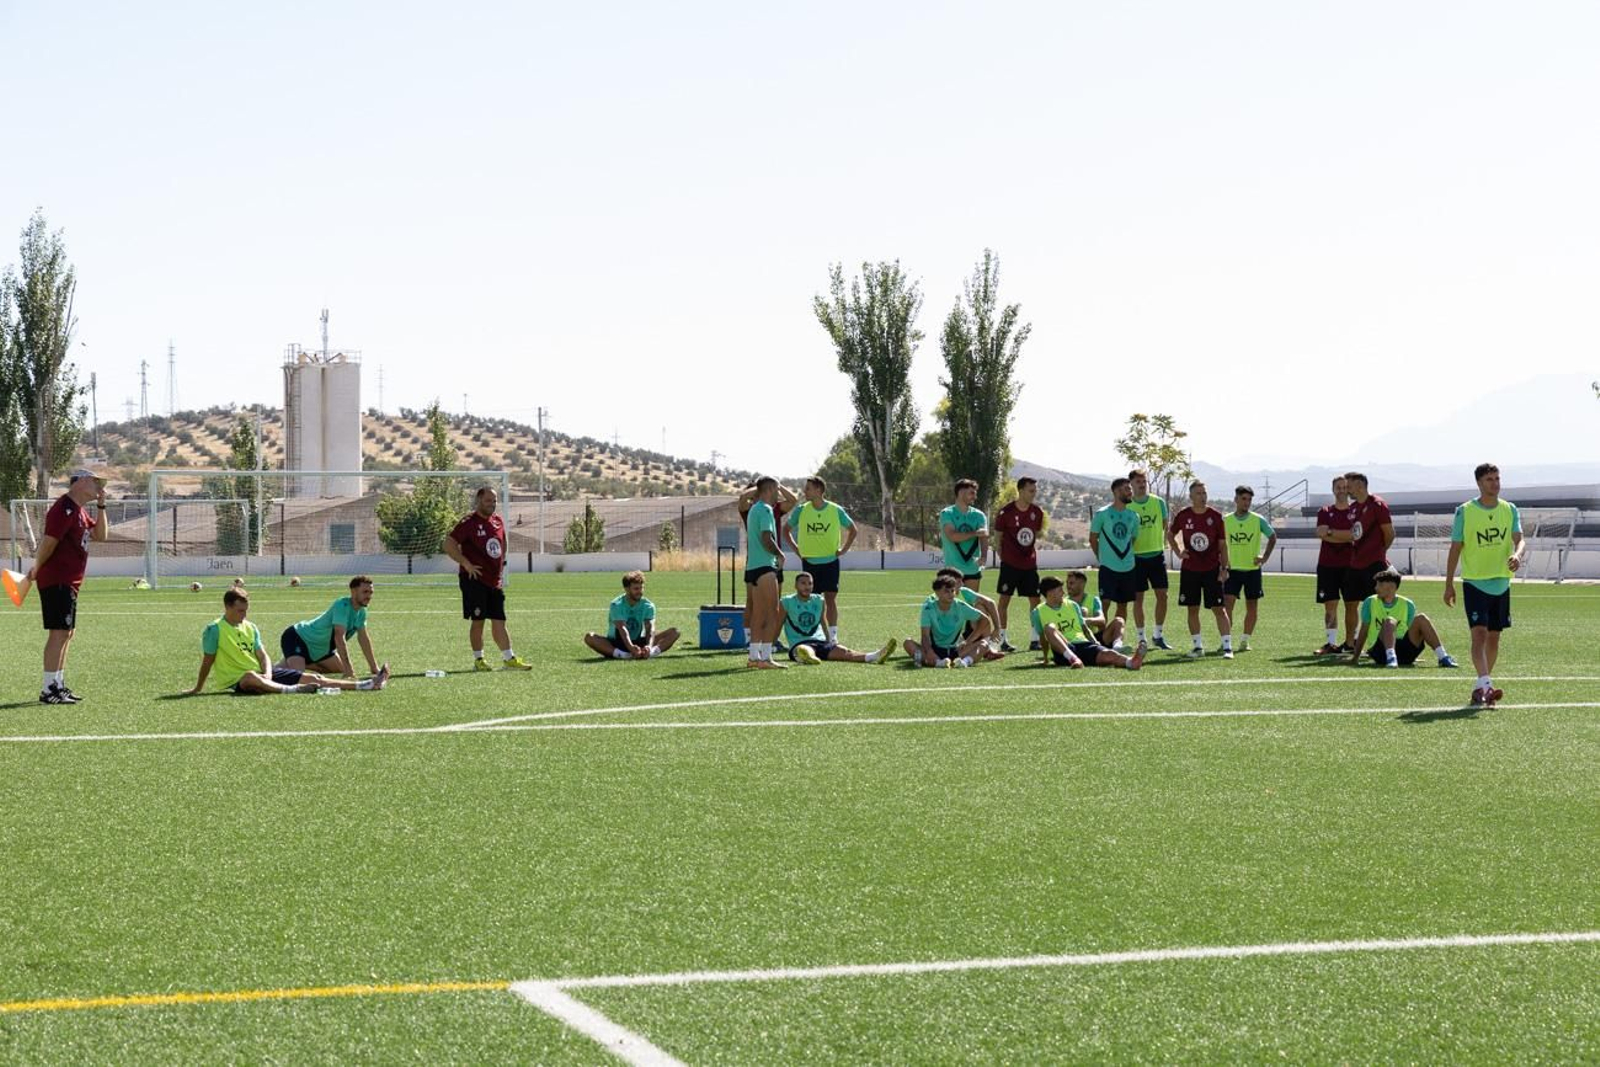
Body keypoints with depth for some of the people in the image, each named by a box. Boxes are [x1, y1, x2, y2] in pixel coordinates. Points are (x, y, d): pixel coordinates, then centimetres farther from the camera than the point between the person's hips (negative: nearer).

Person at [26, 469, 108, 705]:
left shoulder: (80, 511, 18)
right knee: (60, 632, -12)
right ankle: (48, 690, -12)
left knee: (67, 632, 14)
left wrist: (101, 505, 12)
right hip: (56, 581, -11)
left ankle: (58, 685, 21)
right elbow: (49, 541, -19)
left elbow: (100, 535, 18)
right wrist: (37, 568, -15)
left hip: (69, 583, 11)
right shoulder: (64, 508, -15)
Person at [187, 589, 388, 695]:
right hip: (237, 680, -7)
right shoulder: (215, 630, -9)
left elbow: (263, 655, 8)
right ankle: (290, 690, -63)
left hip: (261, 674, 7)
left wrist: (267, 674, -12)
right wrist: (198, 689, -3)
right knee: (251, 677, -46)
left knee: (312, 678, -2)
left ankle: (365, 685, -6)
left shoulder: (250, 628, 11)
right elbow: (207, 661, -5)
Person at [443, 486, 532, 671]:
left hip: (495, 581, 6)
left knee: (499, 621, 7)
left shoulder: (498, 522, 11)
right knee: (478, 620, -2)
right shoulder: (469, 523, -10)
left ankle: (509, 659, 7)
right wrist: (466, 563, -17)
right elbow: (448, 545, -15)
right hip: (475, 580, -6)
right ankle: (478, 660, 7)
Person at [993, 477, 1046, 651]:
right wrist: (1003, 555, 0)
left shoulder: (1037, 512, 3)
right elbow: (998, 537, 0)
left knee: (1035, 599, 3)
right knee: (1005, 599, -2)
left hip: (1030, 563, 4)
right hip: (1010, 563, -4)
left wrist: (1033, 548, 9)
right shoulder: (1006, 512, -10)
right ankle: (1003, 639, 3)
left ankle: (1035, 638, 10)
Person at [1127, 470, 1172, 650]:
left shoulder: (1159, 503, 4)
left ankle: (1158, 635, 14)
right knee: (1138, 598, 1)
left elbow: (1165, 526, 12)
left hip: (1157, 554, 2)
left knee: (1162, 594, 1)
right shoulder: (1126, 506, -3)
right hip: (1136, 556, -2)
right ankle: (1141, 638, 10)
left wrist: (1163, 543, 4)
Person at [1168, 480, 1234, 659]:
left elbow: (1222, 545, 0)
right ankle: (1198, 646, 16)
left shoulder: (1215, 516, -4)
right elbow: (1170, 534, 17)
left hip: (1212, 570, -2)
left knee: (1219, 608, -6)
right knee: (1193, 609, 6)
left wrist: (1224, 568, -5)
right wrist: (1178, 552, 2)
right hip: (1189, 570, 2)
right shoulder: (1183, 516, -1)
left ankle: (1227, 647, -6)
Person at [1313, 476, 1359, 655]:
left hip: (1349, 565, -1)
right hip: (1327, 564, 1)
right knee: (1330, 605, -3)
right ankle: (1332, 643, -3)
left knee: (1352, 605, 2)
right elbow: (1321, 533, -7)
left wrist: (1331, 532, -13)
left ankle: (1350, 642, 11)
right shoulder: (1325, 511, 10)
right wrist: (1346, 537, -12)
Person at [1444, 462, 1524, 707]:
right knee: (1480, 633, -16)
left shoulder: (1510, 510, 6)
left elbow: (1518, 539, -4)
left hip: (1501, 583, 4)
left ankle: (1482, 688, 18)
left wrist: (1517, 555, -28)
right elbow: (1455, 548, 1)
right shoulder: (1465, 512, -3)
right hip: (1475, 582, -4)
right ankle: (1485, 684, -27)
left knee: (1494, 636, 8)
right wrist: (1449, 584, -1)